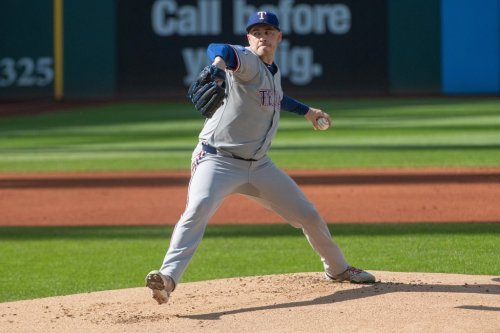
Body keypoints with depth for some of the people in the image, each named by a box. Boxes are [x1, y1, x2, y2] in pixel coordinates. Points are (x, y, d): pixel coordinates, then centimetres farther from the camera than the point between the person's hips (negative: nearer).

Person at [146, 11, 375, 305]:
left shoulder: (273, 71, 10)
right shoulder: (248, 61, -15)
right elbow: (220, 49, -40)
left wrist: (306, 111, 45)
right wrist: (219, 62, -64)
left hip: (259, 165, 8)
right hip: (218, 160, -8)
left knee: (308, 215, 13)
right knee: (199, 208, -35)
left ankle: (337, 269, 37)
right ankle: (168, 276, -45)